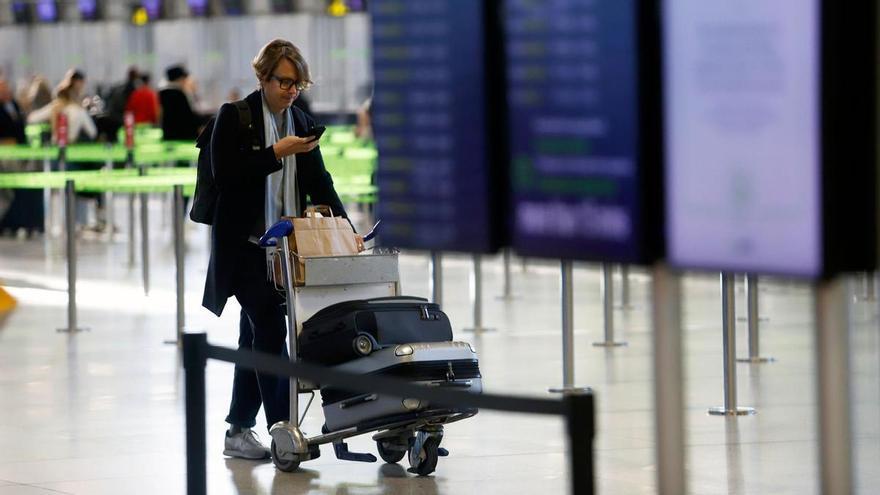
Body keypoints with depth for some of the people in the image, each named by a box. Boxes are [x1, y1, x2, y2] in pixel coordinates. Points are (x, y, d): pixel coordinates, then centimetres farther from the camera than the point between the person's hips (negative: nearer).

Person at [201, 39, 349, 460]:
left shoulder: (302, 123, 10)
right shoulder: (234, 117, -6)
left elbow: (320, 184, 7)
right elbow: (225, 173, -15)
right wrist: (276, 153, -21)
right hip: (244, 246, -6)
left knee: (255, 336, 10)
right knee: (270, 331, -13)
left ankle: (238, 432, 16)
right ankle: (282, 430, -14)